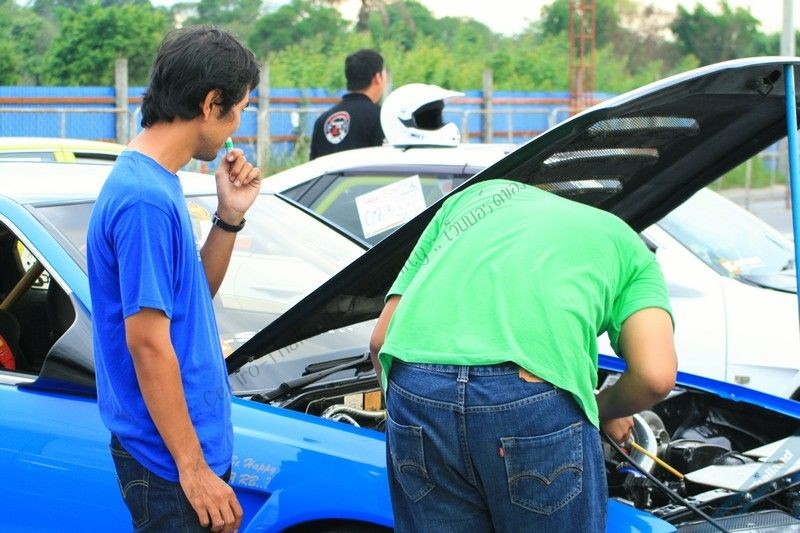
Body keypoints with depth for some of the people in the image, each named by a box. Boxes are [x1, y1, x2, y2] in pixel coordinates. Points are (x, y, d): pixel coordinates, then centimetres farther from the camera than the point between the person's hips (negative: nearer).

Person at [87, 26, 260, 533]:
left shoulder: (153, 183, 9)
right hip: (172, 461, -10)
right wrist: (193, 467, -20)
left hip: (194, 443, 10)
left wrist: (229, 217, 5)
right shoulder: (146, 198, -21)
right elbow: (147, 342, -23)